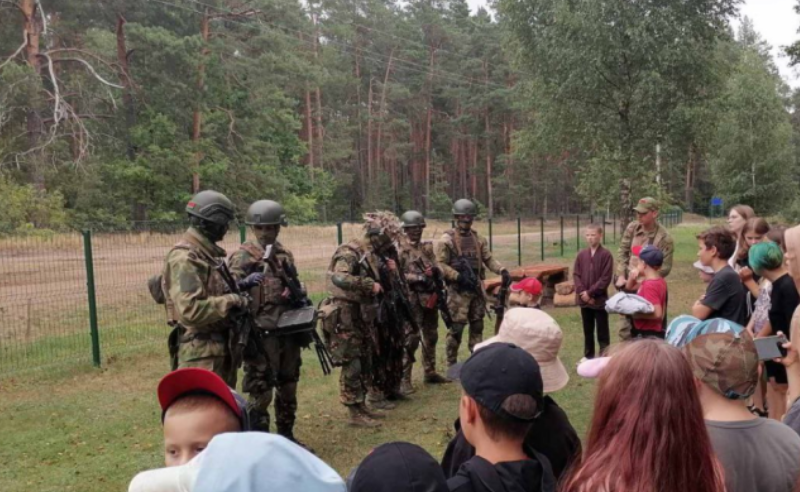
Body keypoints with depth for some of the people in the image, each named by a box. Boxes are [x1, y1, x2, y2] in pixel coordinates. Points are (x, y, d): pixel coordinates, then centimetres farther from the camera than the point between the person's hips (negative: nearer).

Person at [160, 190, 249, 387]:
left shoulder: (208, 252, 11)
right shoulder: (184, 258, -20)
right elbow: (190, 310, -27)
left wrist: (239, 286, 6)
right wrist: (232, 301, -19)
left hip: (221, 345, 10)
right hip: (200, 351, -10)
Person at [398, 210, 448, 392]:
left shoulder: (428, 247, 14)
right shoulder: (401, 249, -6)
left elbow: (436, 268, 14)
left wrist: (436, 275, -8)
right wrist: (418, 277, -23)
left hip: (430, 296, 7)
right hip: (412, 298, -7)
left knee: (431, 336, 15)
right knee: (411, 338, -10)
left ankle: (430, 372, 28)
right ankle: (404, 379, -6)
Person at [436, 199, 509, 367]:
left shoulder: (478, 239, 12)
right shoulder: (447, 239, -6)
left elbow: (489, 259, 10)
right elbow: (441, 265, -11)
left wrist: (502, 271, -7)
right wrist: (459, 277, -21)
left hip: (477, 289, 6)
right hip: (458, 291, -6)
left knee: (477, 326, 11)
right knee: (456, 328, -5)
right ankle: (451, 364, 7)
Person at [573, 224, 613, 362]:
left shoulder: (606, 255, -9)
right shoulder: (581, 254, 4)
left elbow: (606, 278, -12)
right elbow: (576, 275, 5)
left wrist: (590, 292, -14)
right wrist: (582, 291, -9)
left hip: (600, 299, -4)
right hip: (584, 299, 4)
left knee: (602, 331, 3)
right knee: (587, 330, 16)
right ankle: (588, 355, 29)